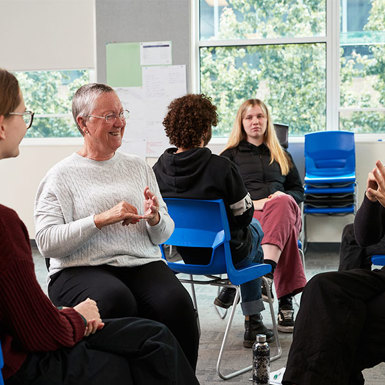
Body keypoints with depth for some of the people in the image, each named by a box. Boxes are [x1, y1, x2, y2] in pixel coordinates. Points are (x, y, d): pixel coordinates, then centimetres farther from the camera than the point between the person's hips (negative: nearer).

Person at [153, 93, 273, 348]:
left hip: (182, 253, 5)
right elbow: (244, 214, -16)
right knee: (255, 229, 33)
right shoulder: (221, 167, -26)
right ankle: (252, 323, 33)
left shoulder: (158, 169, -12)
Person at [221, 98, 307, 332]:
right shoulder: (231, 155, 23)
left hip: (285, 211, 2)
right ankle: (286, 300, -54)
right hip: (246, 216, -2)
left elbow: (298, 190, 26)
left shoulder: (282, 156, 33)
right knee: (286, 233, -40)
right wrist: (250, 202, -10)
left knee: (282, 203, -41)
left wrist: (284, 197, 0)